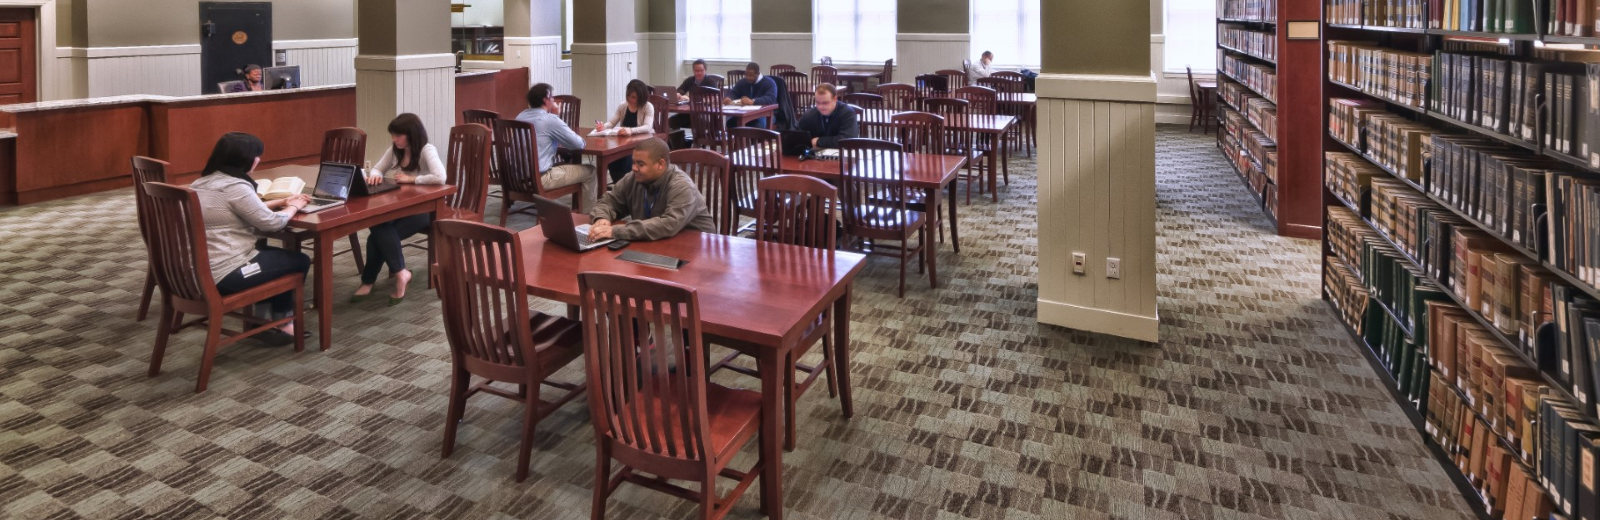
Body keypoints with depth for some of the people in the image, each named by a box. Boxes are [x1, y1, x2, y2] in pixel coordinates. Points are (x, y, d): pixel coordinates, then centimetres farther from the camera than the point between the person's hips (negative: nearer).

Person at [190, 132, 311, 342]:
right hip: (224, 275, -10)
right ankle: (281, 323, 24)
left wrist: (282, 202, 20)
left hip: (199, 269, 10)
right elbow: (271, 222, -13)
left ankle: (263, 315, 29)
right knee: (300, 261, 9)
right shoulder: (235, 187, -18)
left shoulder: (202, 183, 11)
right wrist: (293, 207, 6)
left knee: (268, 252, 29)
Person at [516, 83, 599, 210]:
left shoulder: (520, 117, 12)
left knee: (566, 163, 33)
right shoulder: (549, 119, -13)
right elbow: (579, 144, -7)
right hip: (539, 178, -8)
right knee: (589, 171, 7)